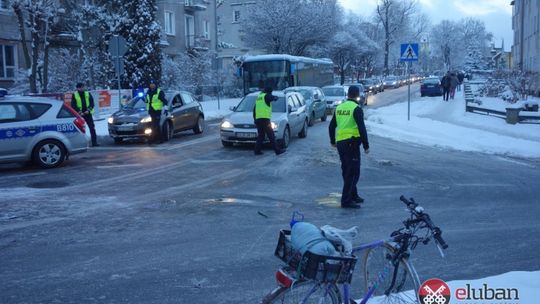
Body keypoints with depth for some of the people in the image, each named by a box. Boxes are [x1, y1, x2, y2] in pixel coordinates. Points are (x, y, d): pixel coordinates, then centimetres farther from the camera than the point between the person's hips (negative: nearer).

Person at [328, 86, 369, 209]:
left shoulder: (339, 107, 12)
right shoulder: (356, 108, -9)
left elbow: (331, 126, 20)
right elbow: (361, 128, -15)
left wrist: (333, 141, 33)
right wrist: (366, 145, -10)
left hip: (340, 143, 8)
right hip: (351, 142, -7)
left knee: (347, 171, 18)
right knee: (353, 172, -3)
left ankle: (353, 196, 29)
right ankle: (346, 200, -5)